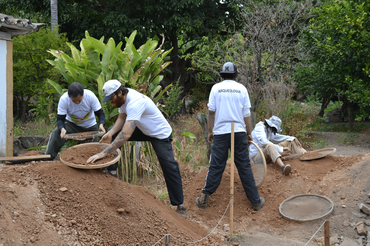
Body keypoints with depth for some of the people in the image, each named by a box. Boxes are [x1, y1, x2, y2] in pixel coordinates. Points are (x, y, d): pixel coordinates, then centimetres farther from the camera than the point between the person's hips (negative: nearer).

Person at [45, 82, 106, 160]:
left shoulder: (90, 96, -26)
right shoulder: (64, 99, -26)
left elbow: (100, 114, -19)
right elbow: (60, 119, -22)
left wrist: (101, 125, -41)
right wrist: (62, 129, -45)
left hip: (90, 126, 1)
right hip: (72, 124, -1)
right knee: (55, 134, -27)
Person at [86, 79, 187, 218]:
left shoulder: (135, 103, -38)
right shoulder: (122, 98, -10)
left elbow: (126, 135, -46)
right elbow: (121, 119, 3)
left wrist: (103, 153, -47)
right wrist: (110, 133, -17)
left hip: (161, 134, -9)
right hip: (143, 130, 9)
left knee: (169, 168, -10)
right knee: (113, 134, 4)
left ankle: (179, 206, -1)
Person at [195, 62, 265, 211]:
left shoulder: (216, 88, 2)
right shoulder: (241, 88, 4)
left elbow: (211, 111, 0)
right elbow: (246, 113, 4)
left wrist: (210, 131, 8)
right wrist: (249, 133, 12)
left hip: (220, 132, 0)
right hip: (239, 132, 0)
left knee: (216, 167, 4)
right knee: (244, 167, 5)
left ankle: (204, 199, 6)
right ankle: (255, 201, 10)